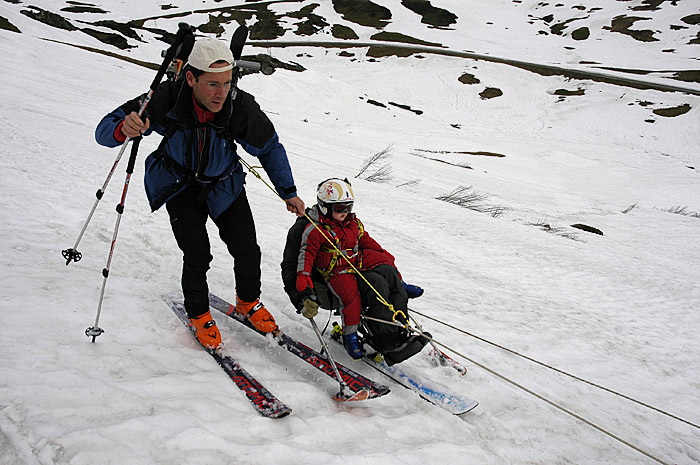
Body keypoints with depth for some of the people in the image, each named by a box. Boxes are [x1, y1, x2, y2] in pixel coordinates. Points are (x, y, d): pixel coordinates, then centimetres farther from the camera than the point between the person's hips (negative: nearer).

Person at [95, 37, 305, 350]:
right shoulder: (166, 101, -32)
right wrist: (123, 129, -49)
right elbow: (105, 130, -25)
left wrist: (288, 192, -2)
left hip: (223, 185, 2)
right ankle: (198, 315, 16)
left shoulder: (241, 107, -29)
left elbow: (270, 148, -9)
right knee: (197, 254, -12)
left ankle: (248, 302, 28)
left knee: (247, 250, -3)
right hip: (179, 185, -1)